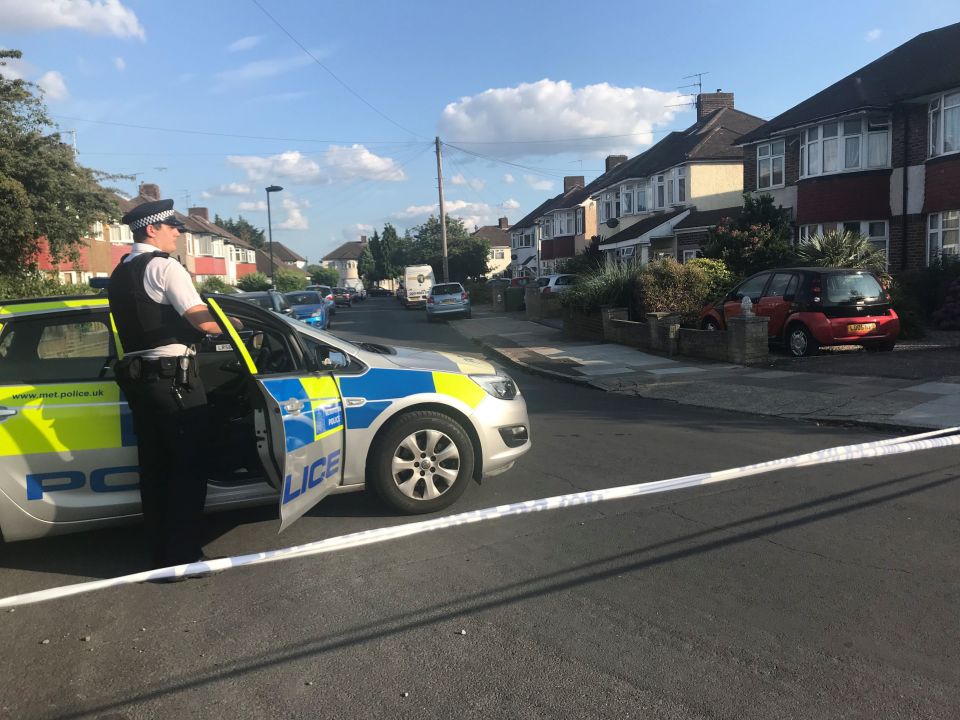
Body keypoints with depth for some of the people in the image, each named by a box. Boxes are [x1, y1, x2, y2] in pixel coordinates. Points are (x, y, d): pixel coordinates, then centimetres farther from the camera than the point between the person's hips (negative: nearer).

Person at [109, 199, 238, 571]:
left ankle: (160, 553, 24)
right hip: (172, 378, -8)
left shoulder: (119, 274, 15)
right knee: (188, 466, 0)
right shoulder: (164, 266, -11)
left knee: (154, 467, 14)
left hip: (137, 378, 8)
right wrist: (234, 324, -1)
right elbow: (203, 322, -18)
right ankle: (182, 556, 5)